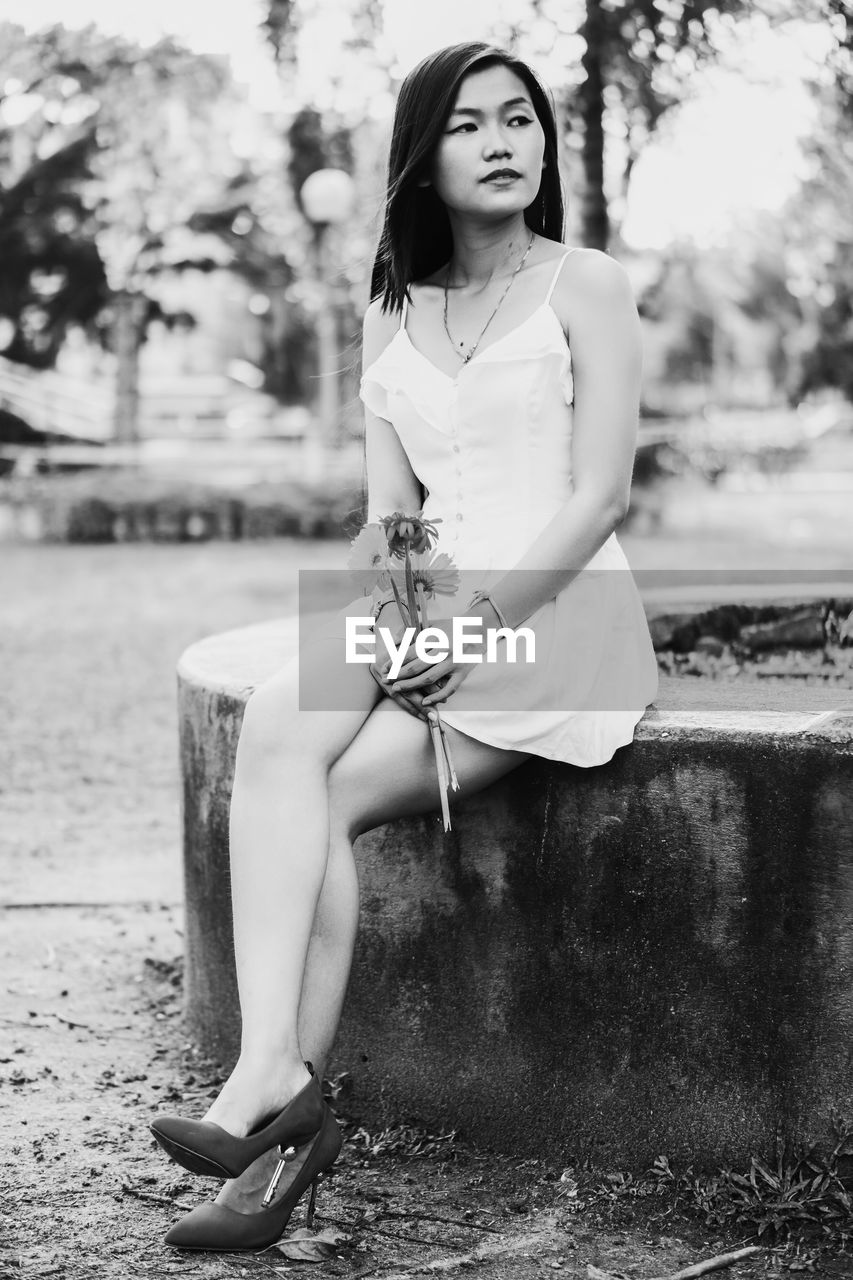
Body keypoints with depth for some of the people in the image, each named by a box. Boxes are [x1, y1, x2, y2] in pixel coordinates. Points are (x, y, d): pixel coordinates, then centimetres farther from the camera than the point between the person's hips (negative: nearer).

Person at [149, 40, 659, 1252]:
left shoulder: (587, 287, 3)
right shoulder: (391, 315, 18)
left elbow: (601, 492, -6)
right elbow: (389, 506, 12)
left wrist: (479, 620, -17)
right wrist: (395, 612, -10)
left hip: (554, 610, -4)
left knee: (318, 798, -24)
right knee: (274, 726, -27)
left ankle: (278, 1093, -19)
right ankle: (275, 1081, -33)